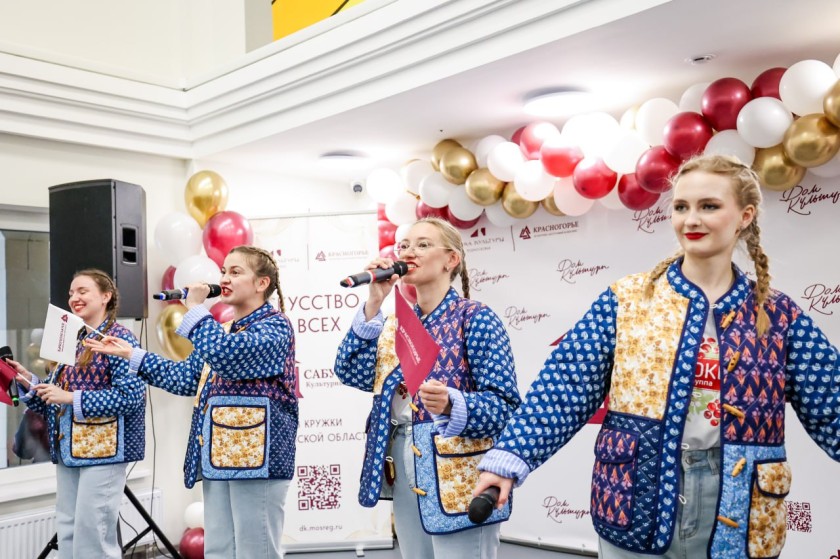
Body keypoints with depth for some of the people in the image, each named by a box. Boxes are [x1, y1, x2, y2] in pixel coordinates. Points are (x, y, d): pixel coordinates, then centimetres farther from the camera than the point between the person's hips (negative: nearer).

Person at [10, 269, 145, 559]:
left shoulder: (119, 338, -10)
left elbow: (131, 395, -20)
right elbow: (57, 398, 18)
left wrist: (73, 398, -21)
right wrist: (29, 382, 1)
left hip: (103, 448, -8)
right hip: (68, 449, 8)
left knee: (92, 532, -4)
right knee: (66, 531, 12)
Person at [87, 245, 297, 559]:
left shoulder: (275, 326, -8)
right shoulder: (225, 333, 19)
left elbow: (226, 356, -25)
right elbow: (186, 377, 22)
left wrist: (195, 307, -15)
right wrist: (130, 355, 19)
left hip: (255, 454, -9)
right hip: (219, 457, 9)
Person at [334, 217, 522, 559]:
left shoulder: (475, 317, -9)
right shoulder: (397, 324, 11)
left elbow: (505, 404, -15)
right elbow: (352, 373, -2)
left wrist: (451, 405, -34)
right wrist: (374, 304, -7)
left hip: (457, 475, -6)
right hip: (403, 471, 6)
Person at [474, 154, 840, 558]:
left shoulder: (780, 316, 2)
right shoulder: (626, 299, -2)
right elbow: (564, 388, -7)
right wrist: (510, 457, -17)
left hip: (738, 521, 1)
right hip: (636, 509, -1)